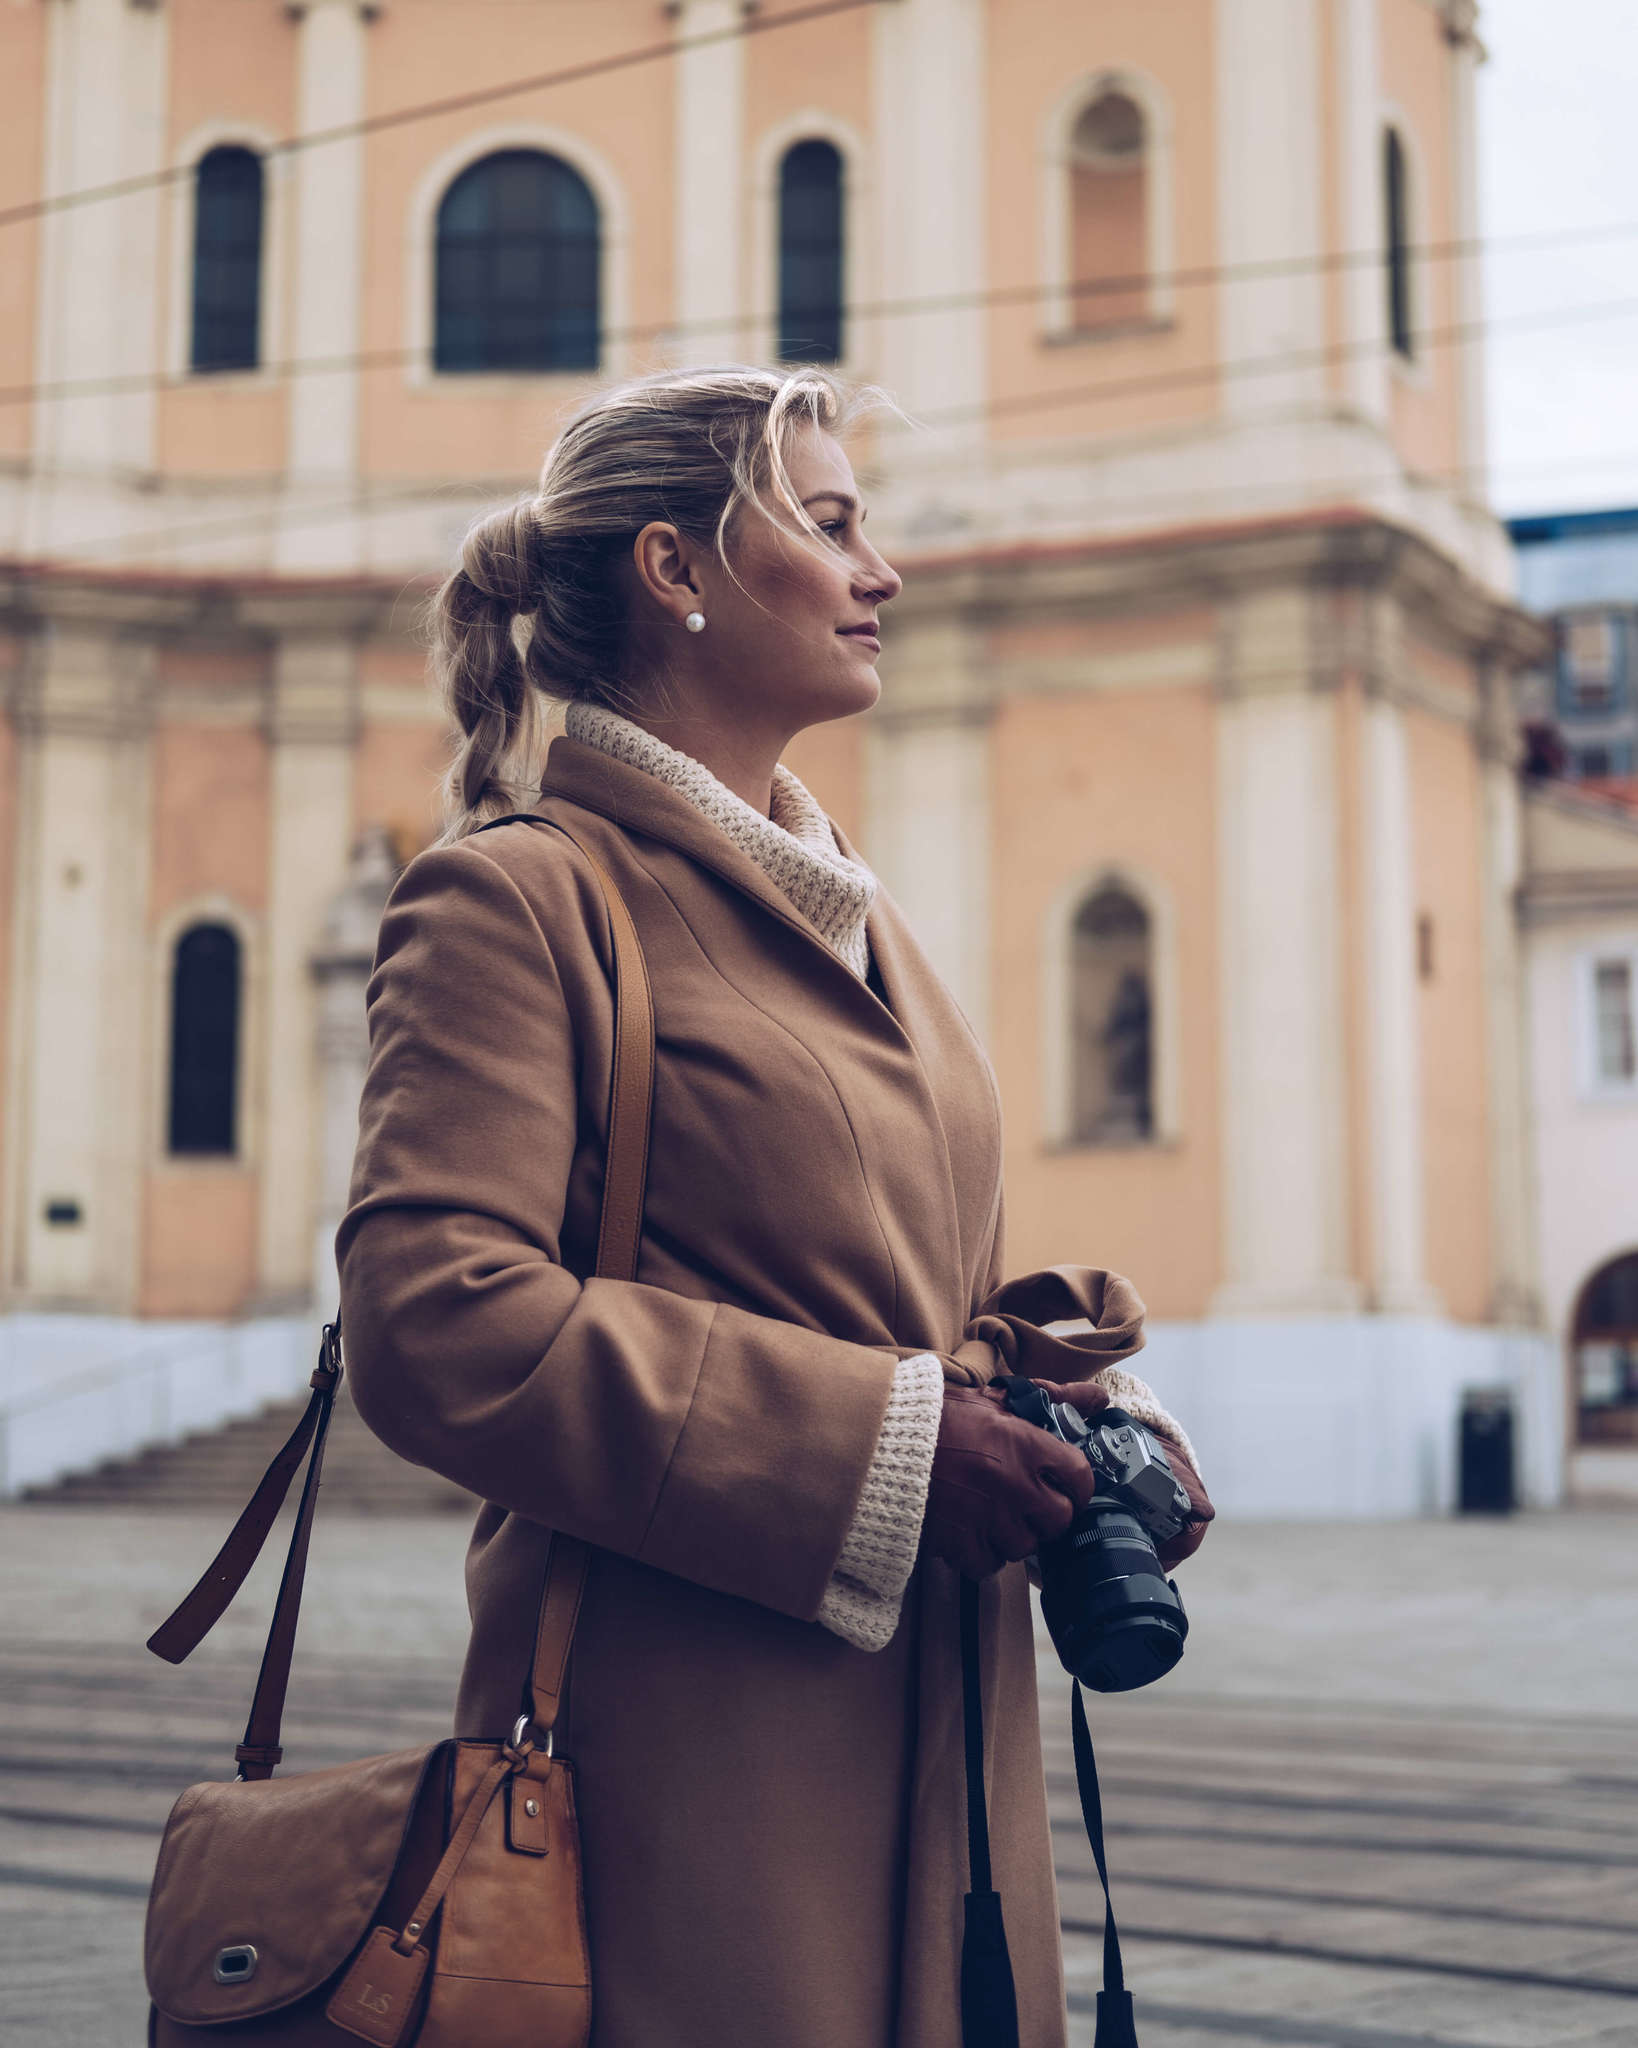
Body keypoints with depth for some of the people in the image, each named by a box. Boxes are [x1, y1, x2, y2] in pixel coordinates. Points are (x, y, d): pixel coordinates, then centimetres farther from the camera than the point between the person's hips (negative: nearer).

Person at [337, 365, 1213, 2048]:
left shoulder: (857, 921, 19)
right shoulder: (514, 893, -8)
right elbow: (436, 1321, -19)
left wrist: (1016, 1354, 4)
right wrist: (881, 1441, -19)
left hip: (926, 1727, 8)